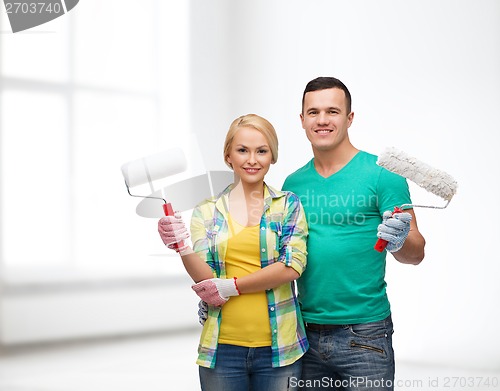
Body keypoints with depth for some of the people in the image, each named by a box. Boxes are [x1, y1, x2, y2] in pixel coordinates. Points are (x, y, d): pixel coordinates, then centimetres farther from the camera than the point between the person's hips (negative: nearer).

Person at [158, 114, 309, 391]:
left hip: (278, 346, -1)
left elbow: (292, 267, -10)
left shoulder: (288, 205, 3)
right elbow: (206, 280, -3)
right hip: (222, 347, 1)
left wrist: (231, 286, -11)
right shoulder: (206, 212, 5)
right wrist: (182, 248, -21)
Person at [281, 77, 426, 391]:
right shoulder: (294, 183, 8)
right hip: (305, 332, 4)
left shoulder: (381, 173, -6)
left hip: (364, 336, -4)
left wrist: (399, 242, -29)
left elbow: (416, 253, -7)